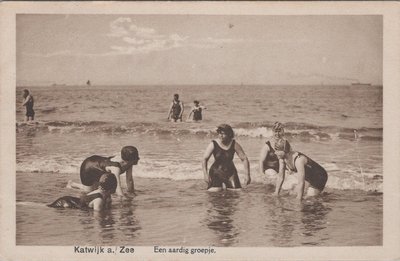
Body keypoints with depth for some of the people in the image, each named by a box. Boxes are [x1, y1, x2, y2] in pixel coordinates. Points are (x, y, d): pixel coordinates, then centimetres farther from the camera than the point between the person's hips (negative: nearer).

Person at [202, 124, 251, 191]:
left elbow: (244, 159, -5)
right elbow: (204, 159, -8)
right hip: (216, 172, -1)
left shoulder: (234, 144, -7)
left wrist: (247, 175, -11)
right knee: (215, 191, -20)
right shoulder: (213, 144, -10)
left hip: (230, 172, 2)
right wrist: (205, 174, -19)